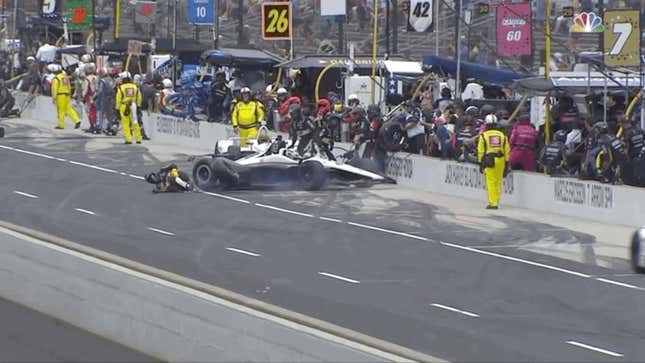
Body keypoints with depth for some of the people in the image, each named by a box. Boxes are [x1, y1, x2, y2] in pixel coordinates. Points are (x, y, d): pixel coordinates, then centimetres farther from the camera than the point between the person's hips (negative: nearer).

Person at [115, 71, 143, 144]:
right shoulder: (135, 87, 5)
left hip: (124, 107, -4)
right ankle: (138, 139, 15)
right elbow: (139, 97, 10)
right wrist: (138, 105, 19)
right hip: (133, 106, 4)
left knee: (126, 123, 1)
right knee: (135, 122, 13)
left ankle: (128, 139, -4)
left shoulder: (121, 88, -8)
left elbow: (118, 99, -7)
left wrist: (117, 108, -1)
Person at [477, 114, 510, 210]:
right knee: (498, 182, 11)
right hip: (500, 159, 3)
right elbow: (507, 150, 8)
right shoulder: (502, 135, 8)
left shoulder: (483, 135, -1)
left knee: (490, 182, -2)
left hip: (488, 161, -3)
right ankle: (495, 202, 15)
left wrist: (481, 163, 4)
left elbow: (480, 151, -2)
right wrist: (506, 163, 14)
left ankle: (492, 203, -8)